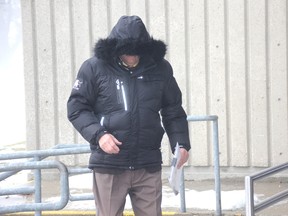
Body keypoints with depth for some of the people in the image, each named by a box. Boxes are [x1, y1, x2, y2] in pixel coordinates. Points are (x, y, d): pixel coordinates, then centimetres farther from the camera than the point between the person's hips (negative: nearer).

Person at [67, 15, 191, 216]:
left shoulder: (160, 68, 3)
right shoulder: (94, 68, -4)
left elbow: (173, 111, 12)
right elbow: (77, 108, -1)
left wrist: (181, 143, -1)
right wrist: (98, 134, -16)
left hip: (148, 166, 2)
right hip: (109, 164, -2)